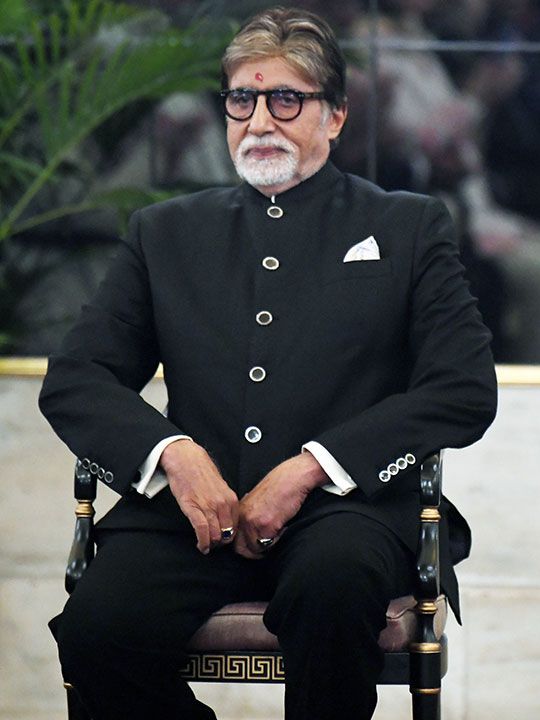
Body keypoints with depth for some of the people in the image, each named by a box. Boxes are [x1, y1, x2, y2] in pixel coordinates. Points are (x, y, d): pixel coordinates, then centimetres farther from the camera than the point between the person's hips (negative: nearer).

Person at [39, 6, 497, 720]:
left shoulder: (409, 228, 15)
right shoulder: (165, 233, 22)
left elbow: (465, 390, 2)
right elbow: (72, 379, 14)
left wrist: (309, 469, -10)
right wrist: (171, 450, -8)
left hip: (342, 507, -2)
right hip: (195, 507, 2)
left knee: (334, 580, -39)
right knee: (96, 628, -28)